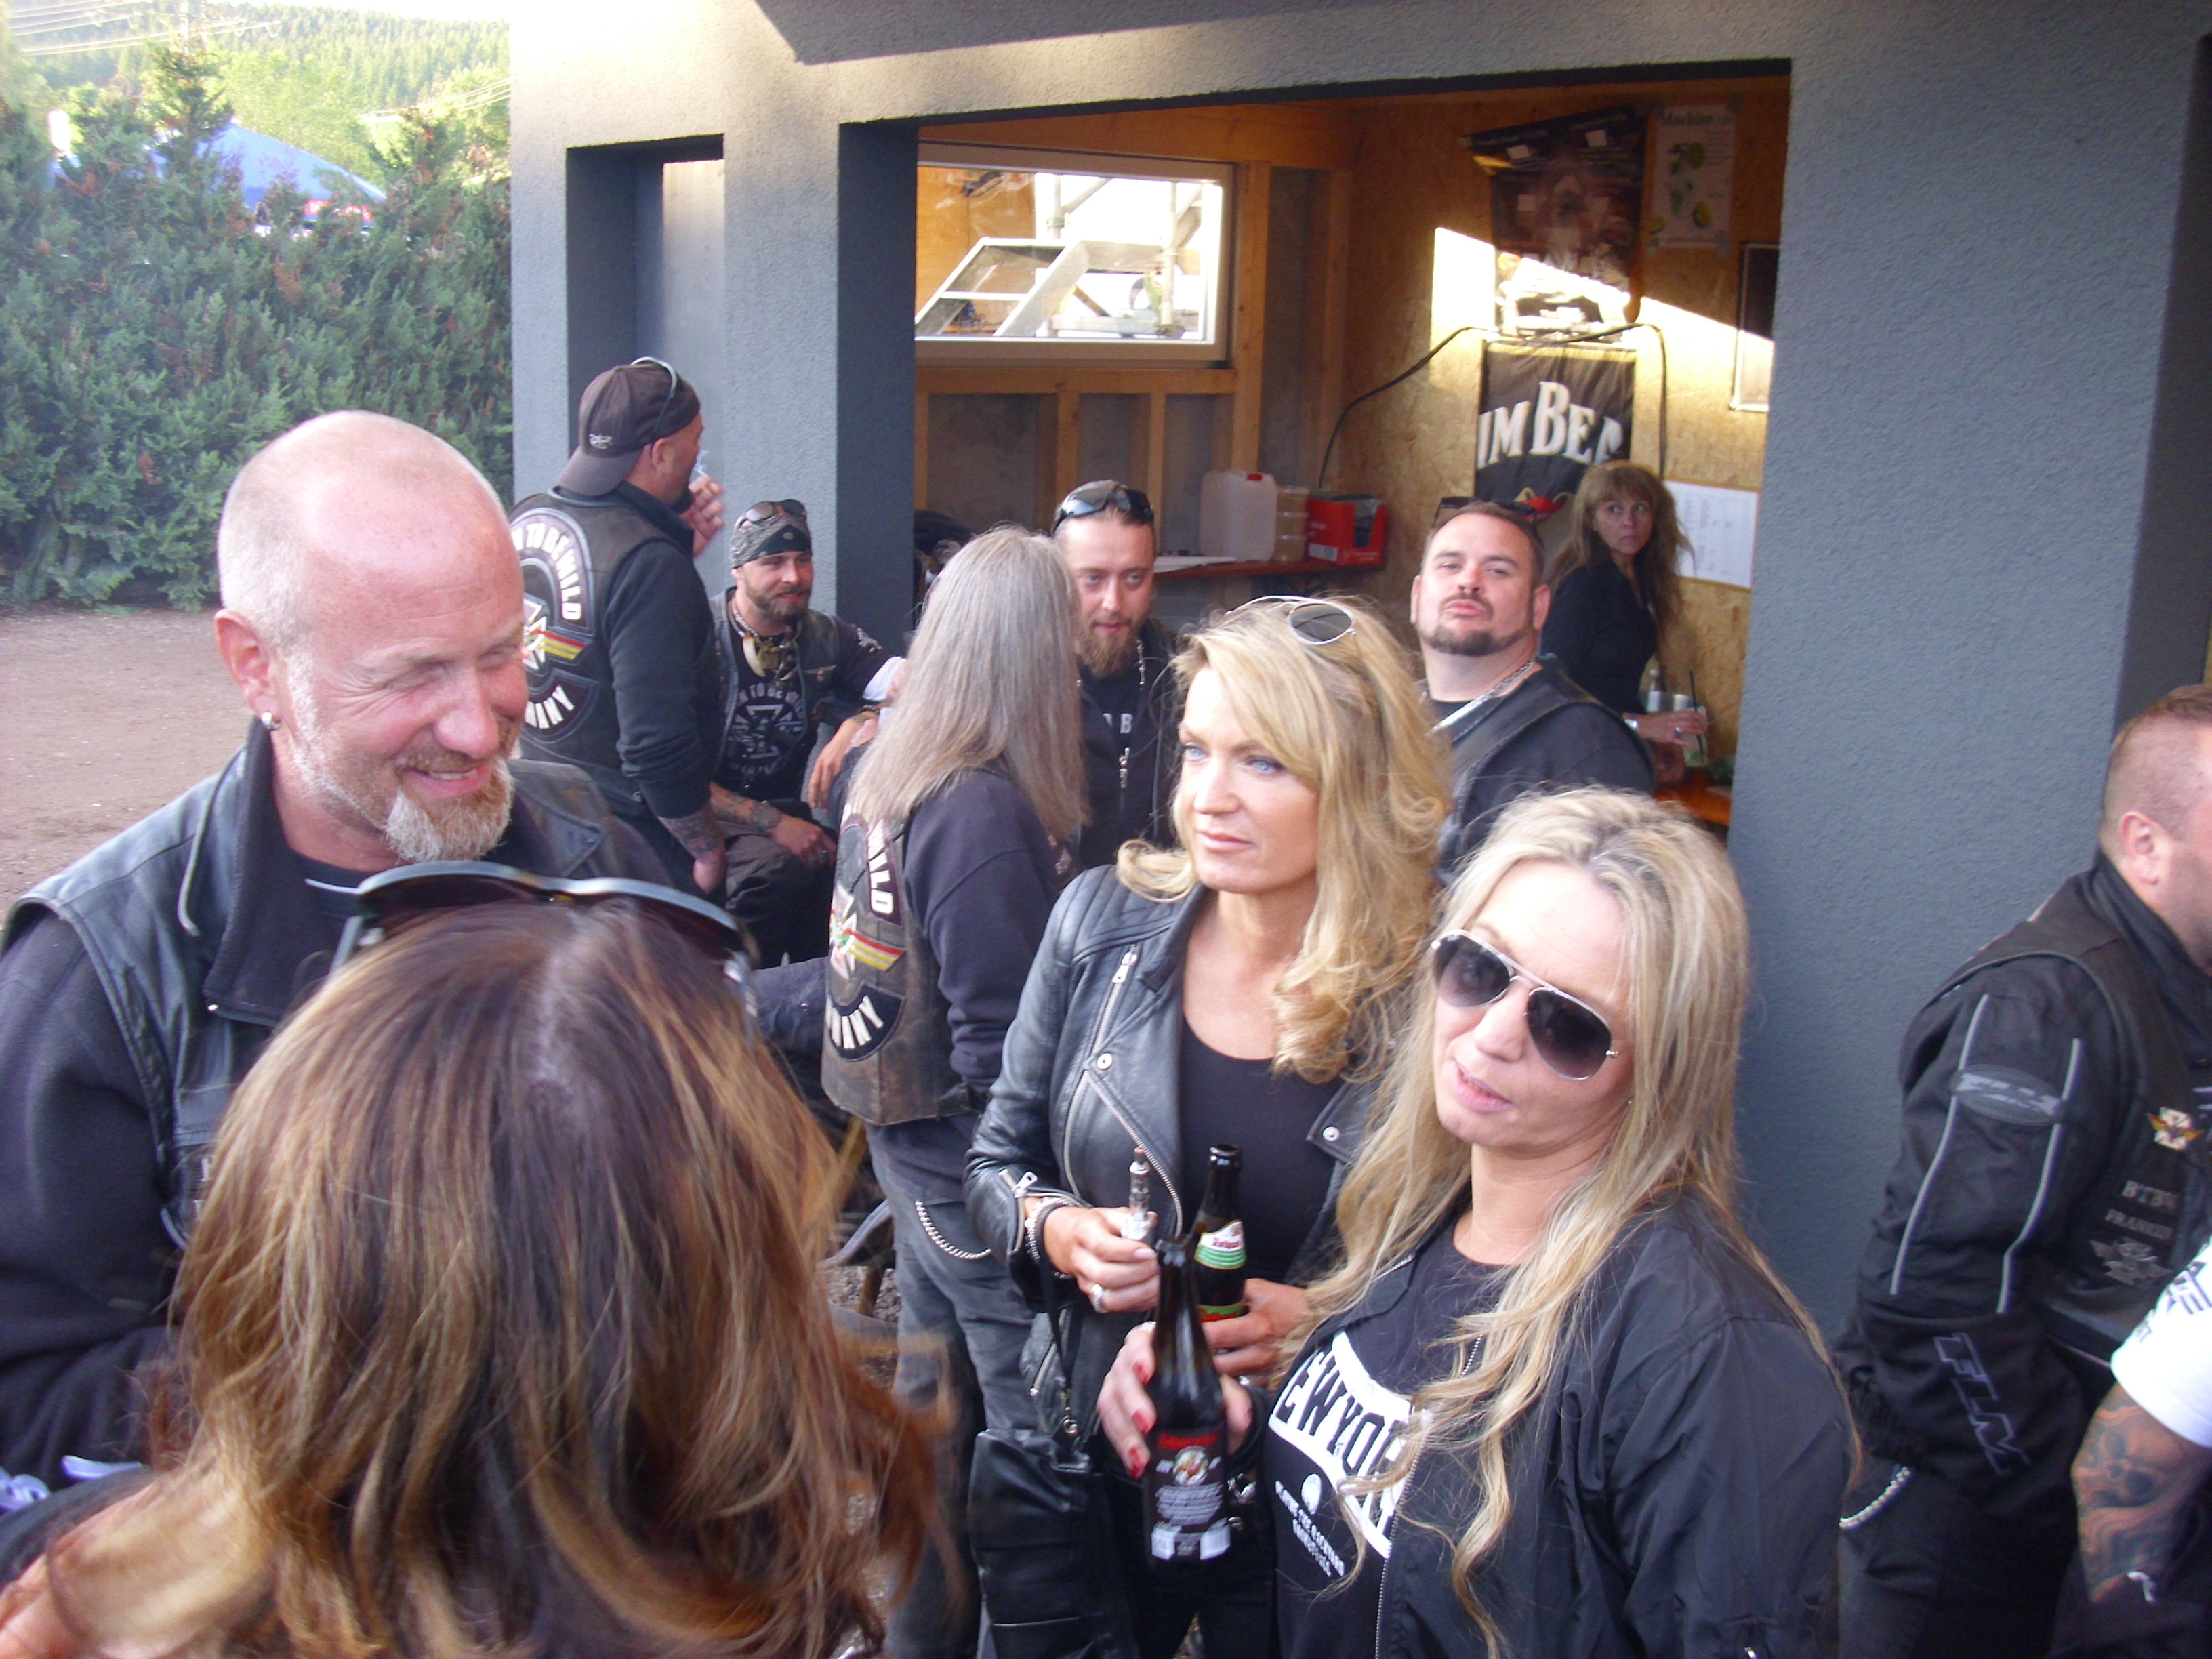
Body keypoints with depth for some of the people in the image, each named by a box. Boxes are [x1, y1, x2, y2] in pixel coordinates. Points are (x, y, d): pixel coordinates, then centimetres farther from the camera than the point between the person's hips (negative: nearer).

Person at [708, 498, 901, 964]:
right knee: (779, 864, -34)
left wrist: (857, 726, -26)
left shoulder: (828, 639, 9)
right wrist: (774, 823, -19)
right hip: (714, 818, -4)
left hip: (789, 815, 4)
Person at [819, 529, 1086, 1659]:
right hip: (973, 1173, -9)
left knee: (937, 1399, 22)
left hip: (905, 1140, 9)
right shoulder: (987, 812, -24)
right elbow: (1002, 1047, -23)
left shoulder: (887, 776, 2)